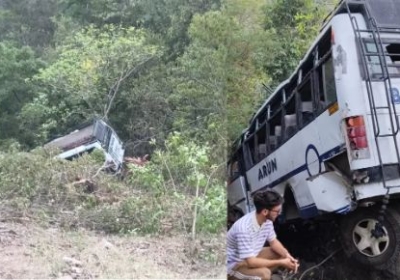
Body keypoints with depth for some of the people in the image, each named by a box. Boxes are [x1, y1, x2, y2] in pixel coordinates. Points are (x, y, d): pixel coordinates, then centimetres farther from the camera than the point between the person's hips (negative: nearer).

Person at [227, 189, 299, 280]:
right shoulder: (244, 228, -36)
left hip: (251, 256, 9)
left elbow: (274, 242, 5)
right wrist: (280, 262, -28)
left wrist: (287, 256, -14)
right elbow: (251, 262, -34)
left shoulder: (267, 220, -11)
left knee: (282, 254, 1)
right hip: (234, 264, -9)